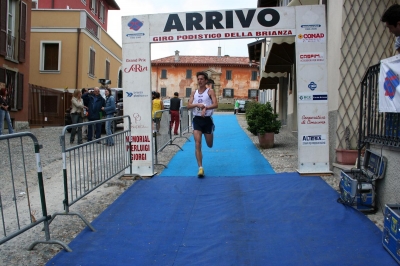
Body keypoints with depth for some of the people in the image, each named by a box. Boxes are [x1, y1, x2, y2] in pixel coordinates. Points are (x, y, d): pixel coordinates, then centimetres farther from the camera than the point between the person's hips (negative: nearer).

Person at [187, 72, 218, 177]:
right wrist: (197, 104, -20)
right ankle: (200, 168, -8)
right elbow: (188, 106, -1)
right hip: (197, 119, 2)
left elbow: (216, 104, -15)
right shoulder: (194, 93, 8)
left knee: (210, 145, 14)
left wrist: (206, 108, -31)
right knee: (197, 144, -10)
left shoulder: (210, 91, -3)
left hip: (207, 119, -1)